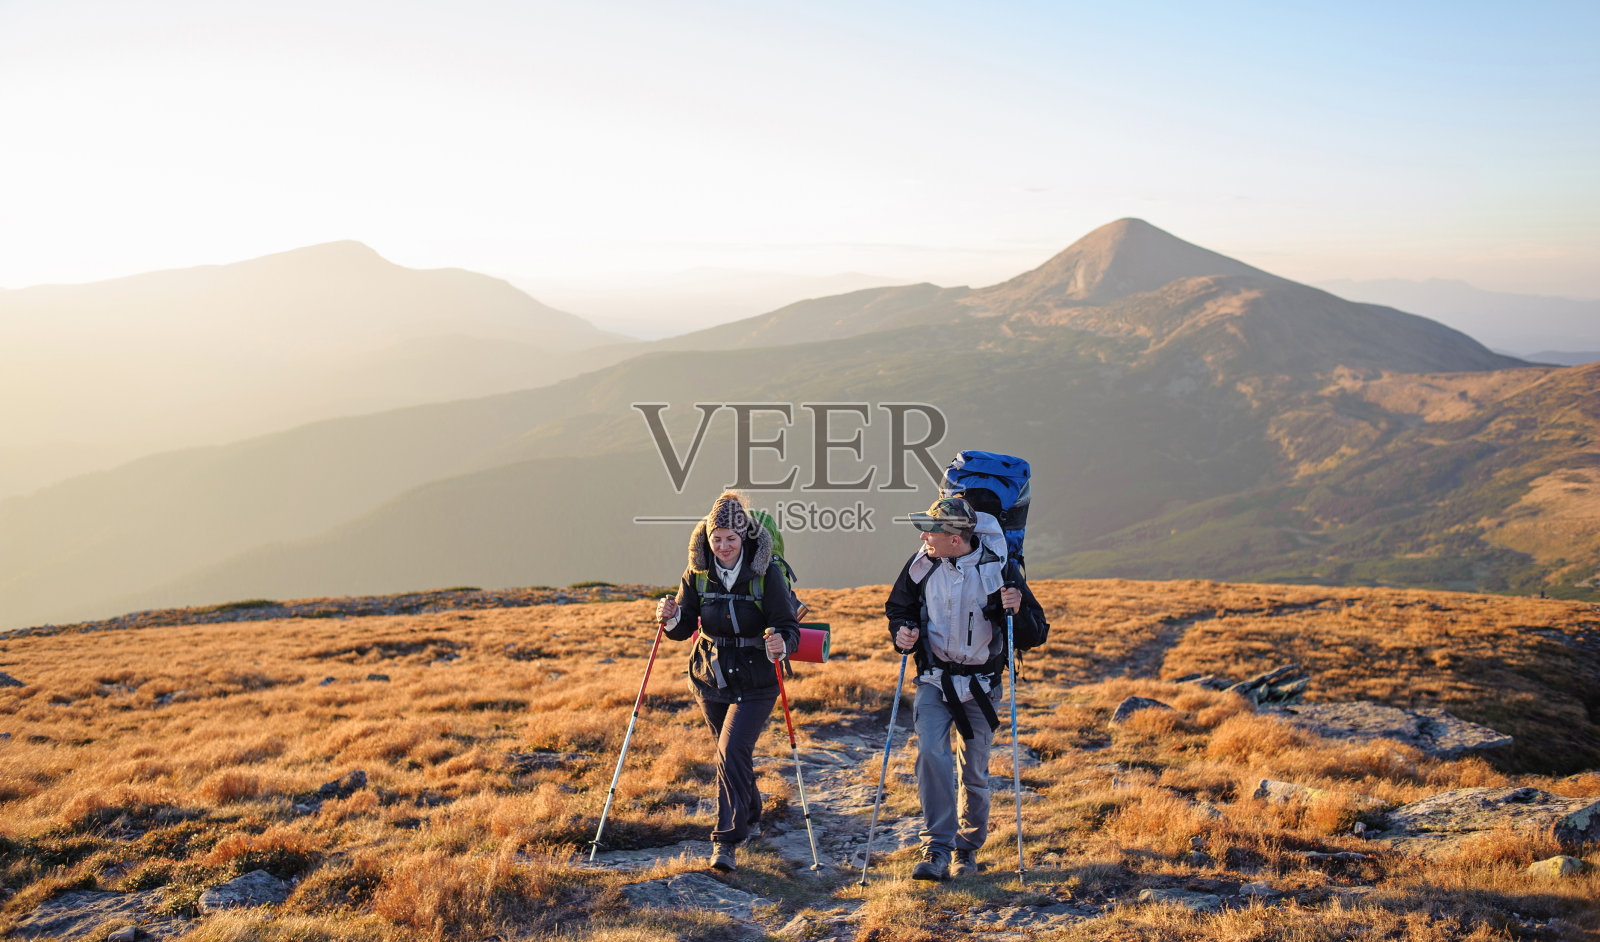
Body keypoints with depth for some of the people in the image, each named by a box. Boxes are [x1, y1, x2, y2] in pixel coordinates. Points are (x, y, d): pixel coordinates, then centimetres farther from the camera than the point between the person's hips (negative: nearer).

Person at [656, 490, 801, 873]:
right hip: (711, 681, 5)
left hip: (755, 683, -4)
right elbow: (685, 628, 3)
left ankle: (727, 841, -9)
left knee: (732, 751, -18)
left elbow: (788, 626, -17)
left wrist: (782, 644, -39)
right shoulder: (698, 573, -4)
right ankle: (750, 818, 44)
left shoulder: (766, 574, -15)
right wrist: (671, 618, -19)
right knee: (731, 754, 19)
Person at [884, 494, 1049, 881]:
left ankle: (968, 848, 28)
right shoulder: (921, 564, -7)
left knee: (974, 772, 7)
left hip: (980, 686, -1)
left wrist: (1018, 610, -27)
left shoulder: (998, 569, -13)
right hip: (933, 680, 1)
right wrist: (902, 632, -9)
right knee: (931, 754, -20)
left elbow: (1035, 635, -6)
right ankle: (937, 848, -15)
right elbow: (898, 607, 12)